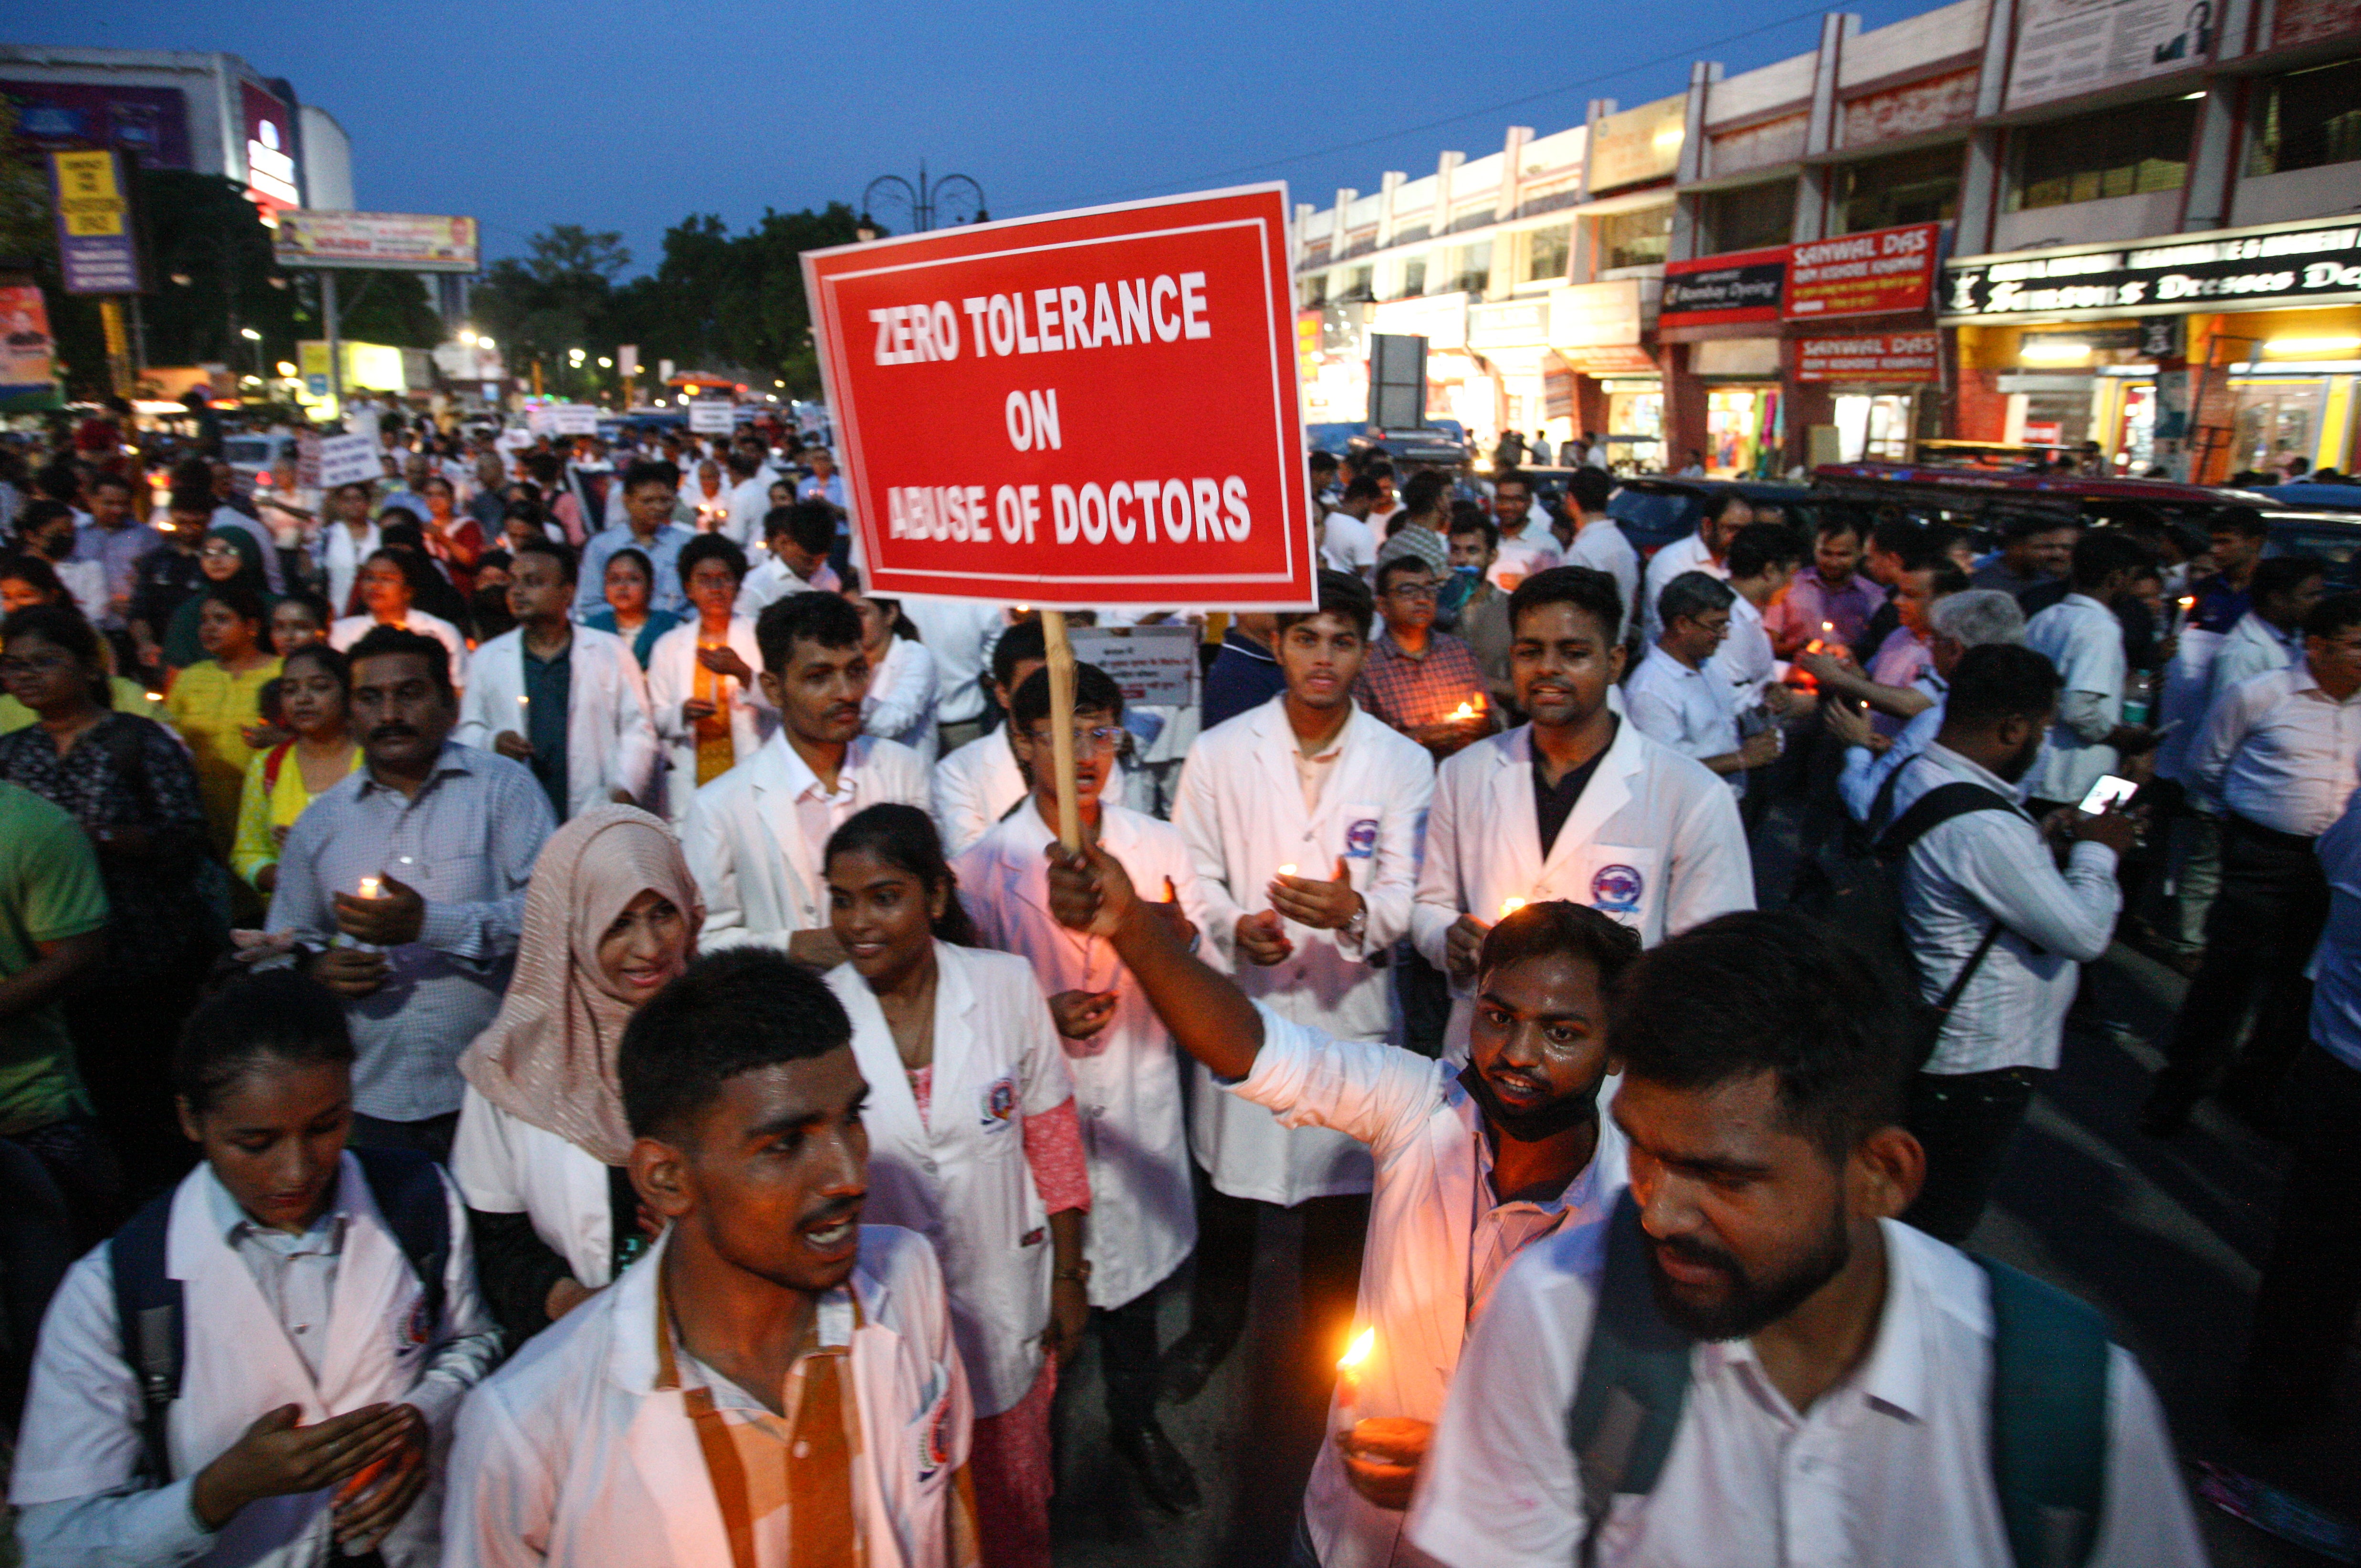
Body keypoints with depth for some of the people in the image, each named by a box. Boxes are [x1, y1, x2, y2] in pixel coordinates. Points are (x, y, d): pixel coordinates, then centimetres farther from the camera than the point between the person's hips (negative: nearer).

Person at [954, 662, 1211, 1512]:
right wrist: (1042, 1019, -20)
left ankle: (1137, 1419, 45)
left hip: (1139, 1104, 3)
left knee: (1137, 1262, 19)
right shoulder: (983, 867, -9)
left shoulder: (1160, 847, -2)